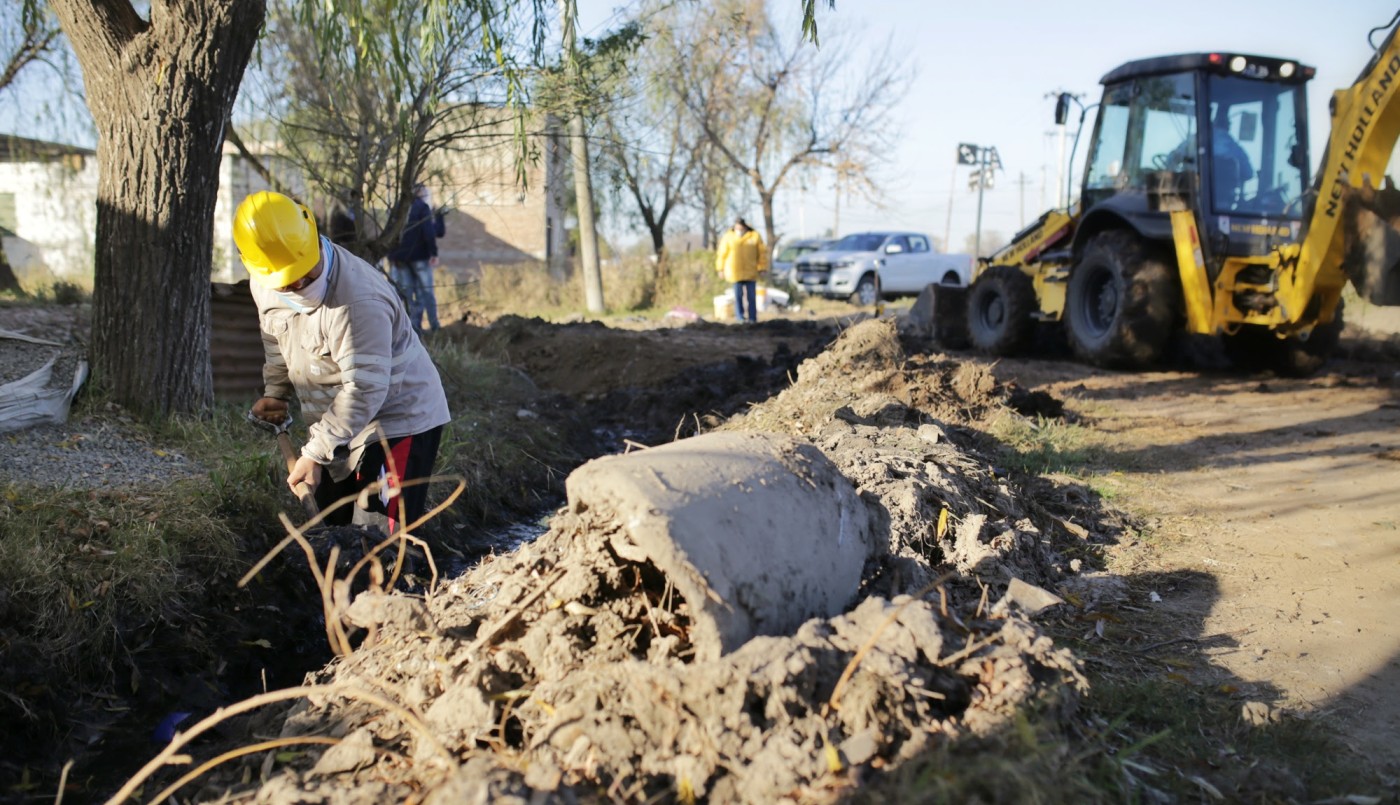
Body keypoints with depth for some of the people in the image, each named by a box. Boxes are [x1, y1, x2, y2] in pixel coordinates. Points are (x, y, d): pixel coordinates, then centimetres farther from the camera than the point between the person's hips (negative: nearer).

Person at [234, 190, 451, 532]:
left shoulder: (359, 300, -31)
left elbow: (364, 388, -30)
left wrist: (316, 453, -28)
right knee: (329, 525, 17)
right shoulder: (265, 285, -4)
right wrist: (274, 392, 8)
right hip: (340, 426, 9)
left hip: (400, 418, -8)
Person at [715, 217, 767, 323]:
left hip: (751, 273, 0)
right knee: (738, 296, 1)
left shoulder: (755, 236, -1)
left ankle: (752, 319, 6)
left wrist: (762, 268, -2)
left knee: (751, 296, 2)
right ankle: (740, 318, 6)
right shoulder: (728, 237, -1)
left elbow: (762, 253, 2)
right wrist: (721, 269, 5)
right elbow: (722, 254, 5)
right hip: (735, 272, 0)